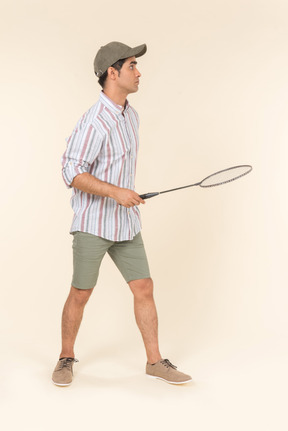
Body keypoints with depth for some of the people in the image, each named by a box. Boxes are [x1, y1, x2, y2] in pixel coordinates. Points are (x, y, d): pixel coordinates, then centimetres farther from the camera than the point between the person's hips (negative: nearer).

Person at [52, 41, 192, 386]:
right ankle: (66, 359, 24)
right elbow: (72, 174, -21)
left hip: (125, 224, 7)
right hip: (92, 224, -7)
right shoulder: (94, 121, -19)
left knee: (144, 289, 5)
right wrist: (116, 192, -29)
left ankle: (155, 361, 15)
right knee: (80, 295, 4)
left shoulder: (130, 115, 9)